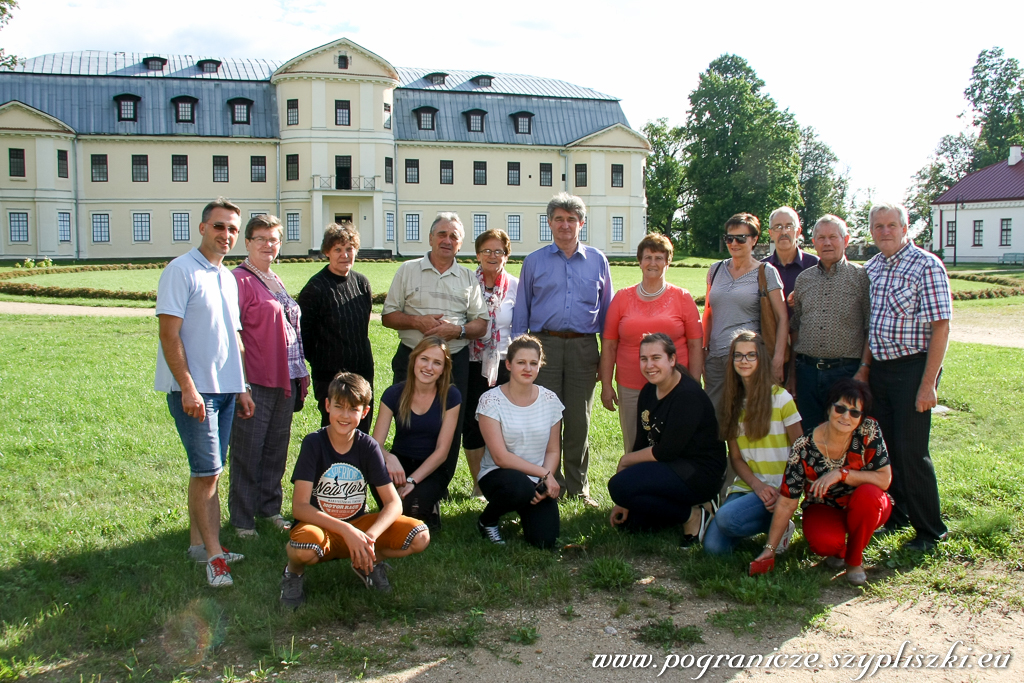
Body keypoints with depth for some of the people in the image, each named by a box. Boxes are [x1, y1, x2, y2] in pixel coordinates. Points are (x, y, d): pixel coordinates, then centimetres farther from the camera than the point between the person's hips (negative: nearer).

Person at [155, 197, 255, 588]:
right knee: (207, 472, -7)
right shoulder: (181, 271, -8)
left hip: (225, 389, 8)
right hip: (194, 390, -8)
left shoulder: (228, 278, 16)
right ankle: (213, 555, -1)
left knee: (207, 471, 12)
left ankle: (199, 543, 21)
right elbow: (169, 334, -14)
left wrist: (241, 388, 19)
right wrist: (188, 388, -19)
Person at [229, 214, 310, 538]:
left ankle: (270, 508, 28)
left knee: (276, 448, 15)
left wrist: (301, 372, 19)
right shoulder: (239, 279, -9)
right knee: (248, 451, 1)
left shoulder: (276, 281, 17)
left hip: (285, 380, 8)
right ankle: (242, 518, 13)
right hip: (256, 382, -8)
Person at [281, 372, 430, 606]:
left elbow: (394, 503, -8)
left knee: (420, 537, -18)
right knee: (305, 548, -40)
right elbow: (299, 506, -20)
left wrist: (370, 537, -27)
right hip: (321, 526, -3)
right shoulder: (313, 443, -13)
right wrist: (346, 531, -31)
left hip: (358, 524, 3)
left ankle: (368, 562, 10)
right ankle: (293, 572, -1)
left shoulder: (368, 447, -6)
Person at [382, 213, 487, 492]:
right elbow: (388, 316, 5)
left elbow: (482, 323, 7)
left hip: (455, 362, 1)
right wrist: (417, 322, -13)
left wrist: (458, 330, -12)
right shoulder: (407, 271, 8)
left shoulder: (469, 278, 11)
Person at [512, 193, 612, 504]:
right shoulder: (534, 262, 10)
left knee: (579, 420, 5)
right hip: (544, 344, 0)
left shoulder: (597, 260, 11)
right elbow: (521, 310, 11)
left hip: (583, 347, 1)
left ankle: (578, 486, 17)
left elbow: (606, 309, 13)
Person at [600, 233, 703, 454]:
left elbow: (696, 345, 5)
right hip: (630, 390, 1)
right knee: (633, 450, 5)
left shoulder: (682, 298, 6)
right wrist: (606, 385, 3)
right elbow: (609, 345, 7)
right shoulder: (622, 297, 8)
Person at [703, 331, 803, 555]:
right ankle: (770, 520, 10)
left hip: (778, 487, -4)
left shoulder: (780, 398, -4)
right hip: (746, 486, 5)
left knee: (726, 518, -29)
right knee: (713, 547, -16)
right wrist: (757, 486, -11)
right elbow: (736, 457, 6)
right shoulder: (733, 402, 9)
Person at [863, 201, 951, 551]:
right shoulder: (871, 267, 9)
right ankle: (895, 515, 29)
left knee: (911, 451, -4)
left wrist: (928, 384, -19)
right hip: (878, 366, 6)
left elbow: (940, 328, -15)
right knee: (885, 447, 13)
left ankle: (930, 531, 11)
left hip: (912, 367, -6)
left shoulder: (926, 266, -11)